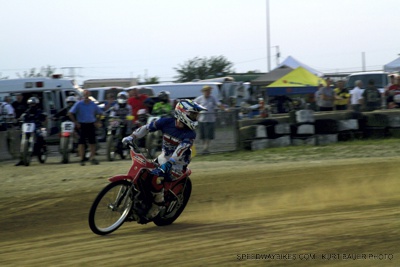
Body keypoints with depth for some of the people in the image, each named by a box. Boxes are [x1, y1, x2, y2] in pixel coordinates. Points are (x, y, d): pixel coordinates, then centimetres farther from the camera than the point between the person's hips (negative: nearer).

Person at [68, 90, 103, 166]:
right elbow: (70, 113, -5)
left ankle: (92, 157, 6)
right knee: (81, 142, -2)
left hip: (91, 125, 3)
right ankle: (82, 159, 3)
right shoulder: (79, 104, -3)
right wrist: (76, 122, -8)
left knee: (92, 142, -1)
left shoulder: (93, 104, 7)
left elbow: (99, 113, 20)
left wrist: (97, 122, 9)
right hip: (82, 125, -3)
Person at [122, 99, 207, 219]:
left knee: (155, 178, -28)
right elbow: (147, 127, -2)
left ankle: (157, 205, -10)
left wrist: (169, 162, -44)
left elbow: (181, 149, -31)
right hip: (163, 157, 6)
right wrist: (132, 136, -14)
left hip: (177, 163, -6)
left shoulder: (190, 134, -18)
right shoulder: (167, 122, -7)